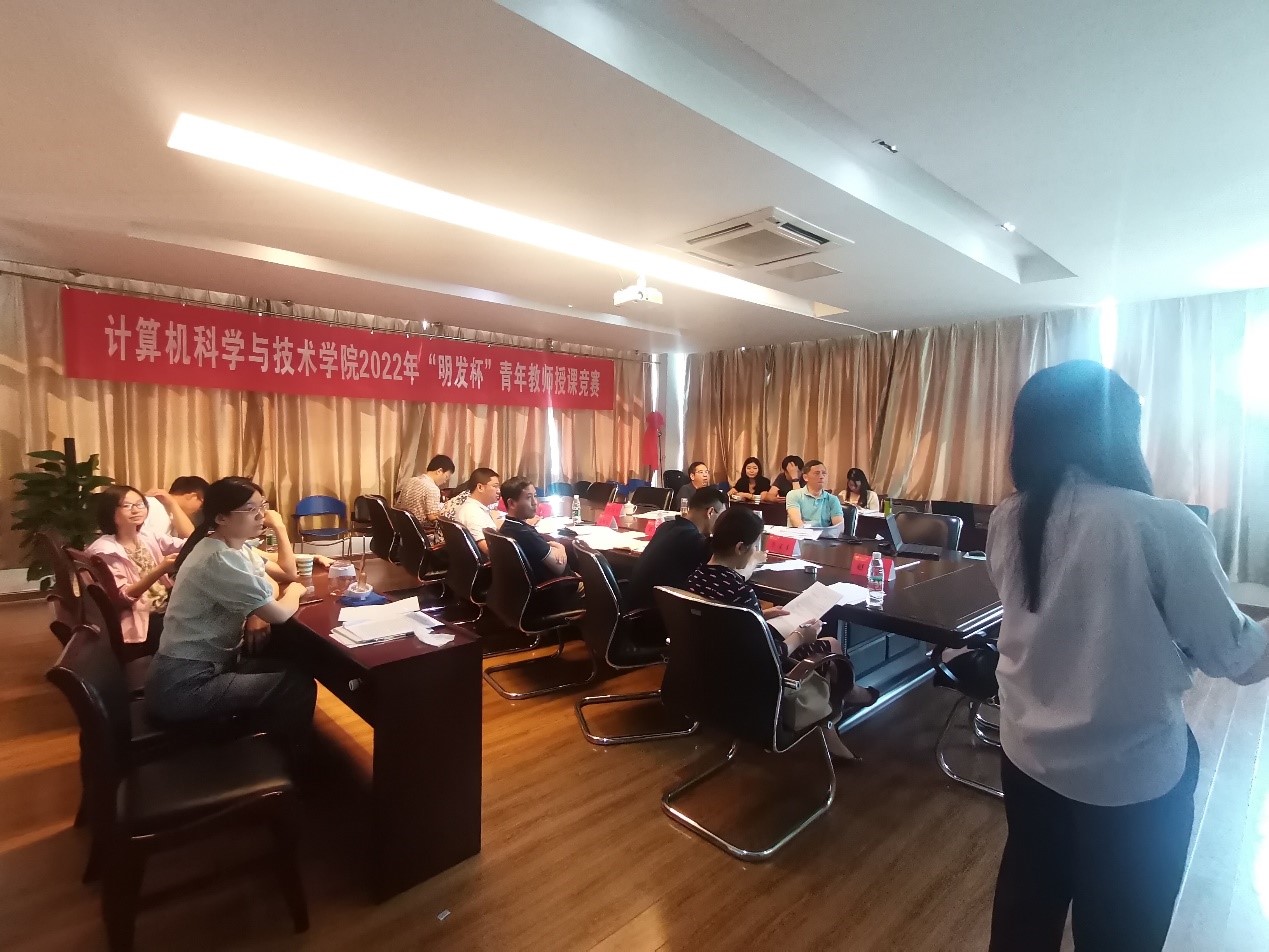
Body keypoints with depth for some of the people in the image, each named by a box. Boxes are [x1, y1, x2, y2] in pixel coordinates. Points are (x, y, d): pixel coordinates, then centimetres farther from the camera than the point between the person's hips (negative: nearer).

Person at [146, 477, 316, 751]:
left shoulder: (236, 547, 5)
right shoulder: (220, 560, -26)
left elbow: (287, 574, 15)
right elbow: (280, 613, -24)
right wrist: (293, 592, -2)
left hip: (208, 664, 10)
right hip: (182, 687, -10)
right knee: (299, 686, -9)